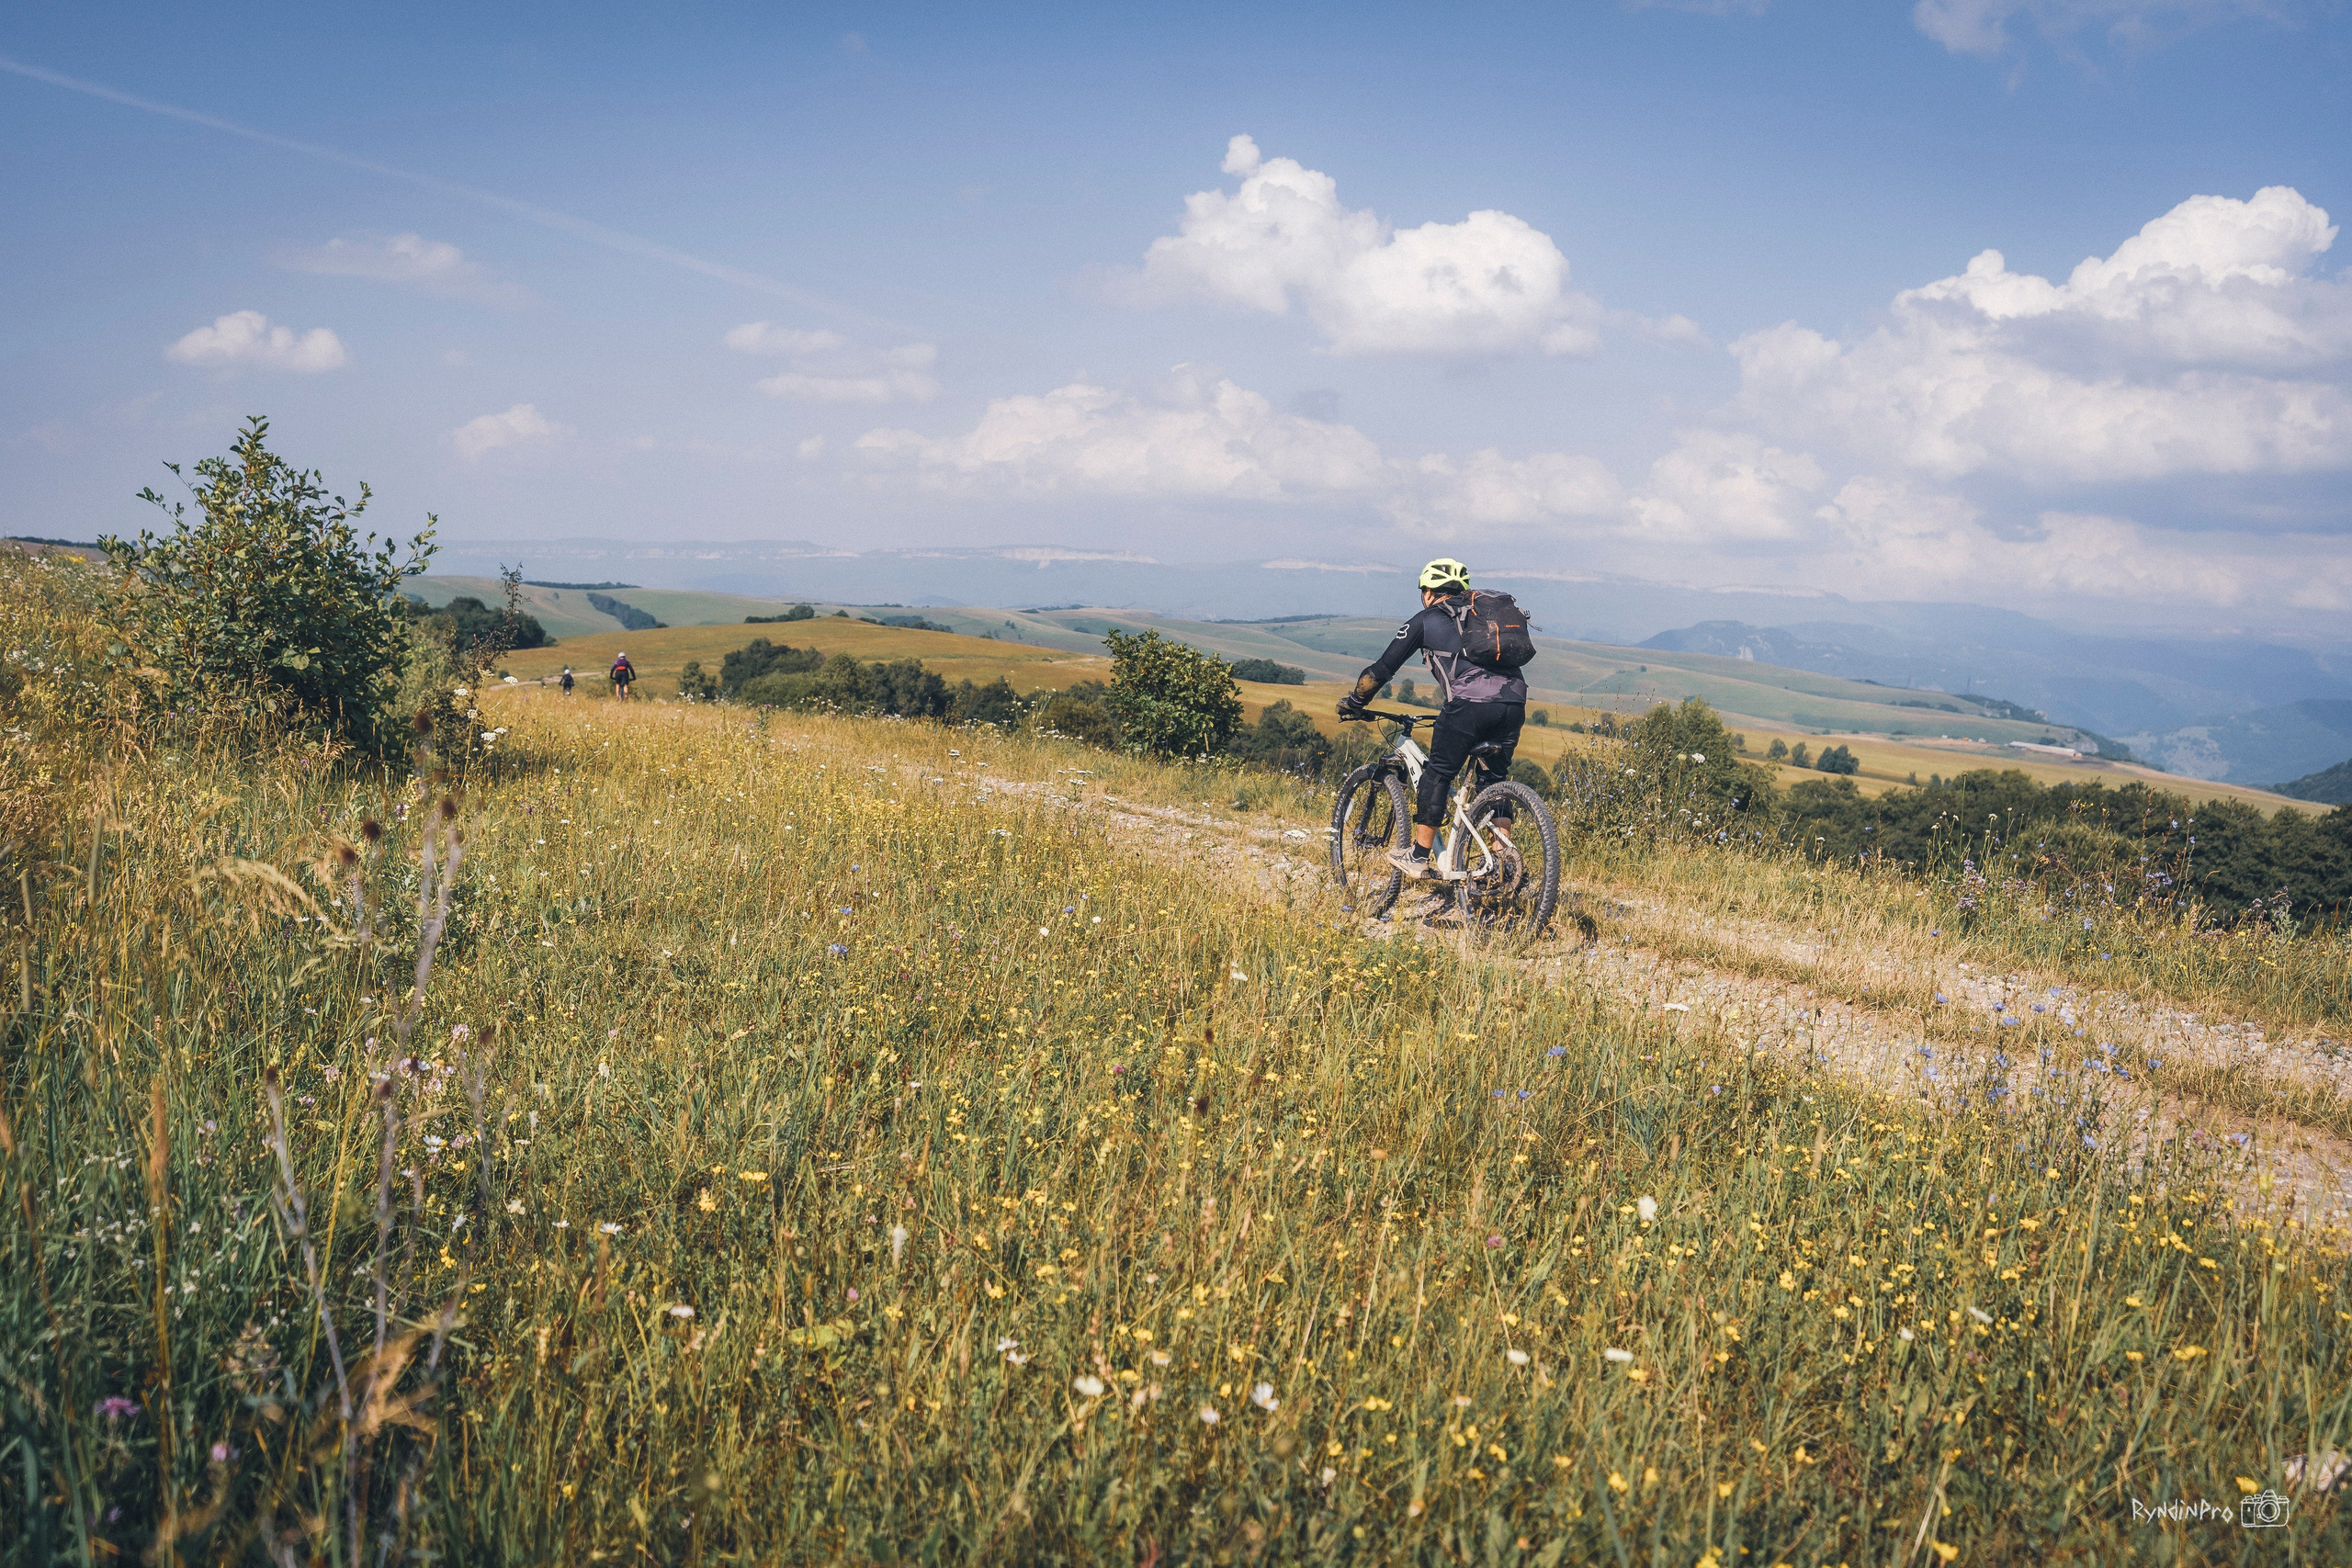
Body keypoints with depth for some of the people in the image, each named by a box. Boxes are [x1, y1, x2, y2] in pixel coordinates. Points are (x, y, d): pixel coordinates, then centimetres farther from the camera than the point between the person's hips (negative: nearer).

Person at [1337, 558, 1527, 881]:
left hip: (1469, 704, -5)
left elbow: (1382, 668, 18)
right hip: (1514, 703, 5)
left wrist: (1352, 703, 33)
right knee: (1494, 779, 19)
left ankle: (1418, 859, 11)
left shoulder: (1427, 620, 15)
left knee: (1437, 775, 8)